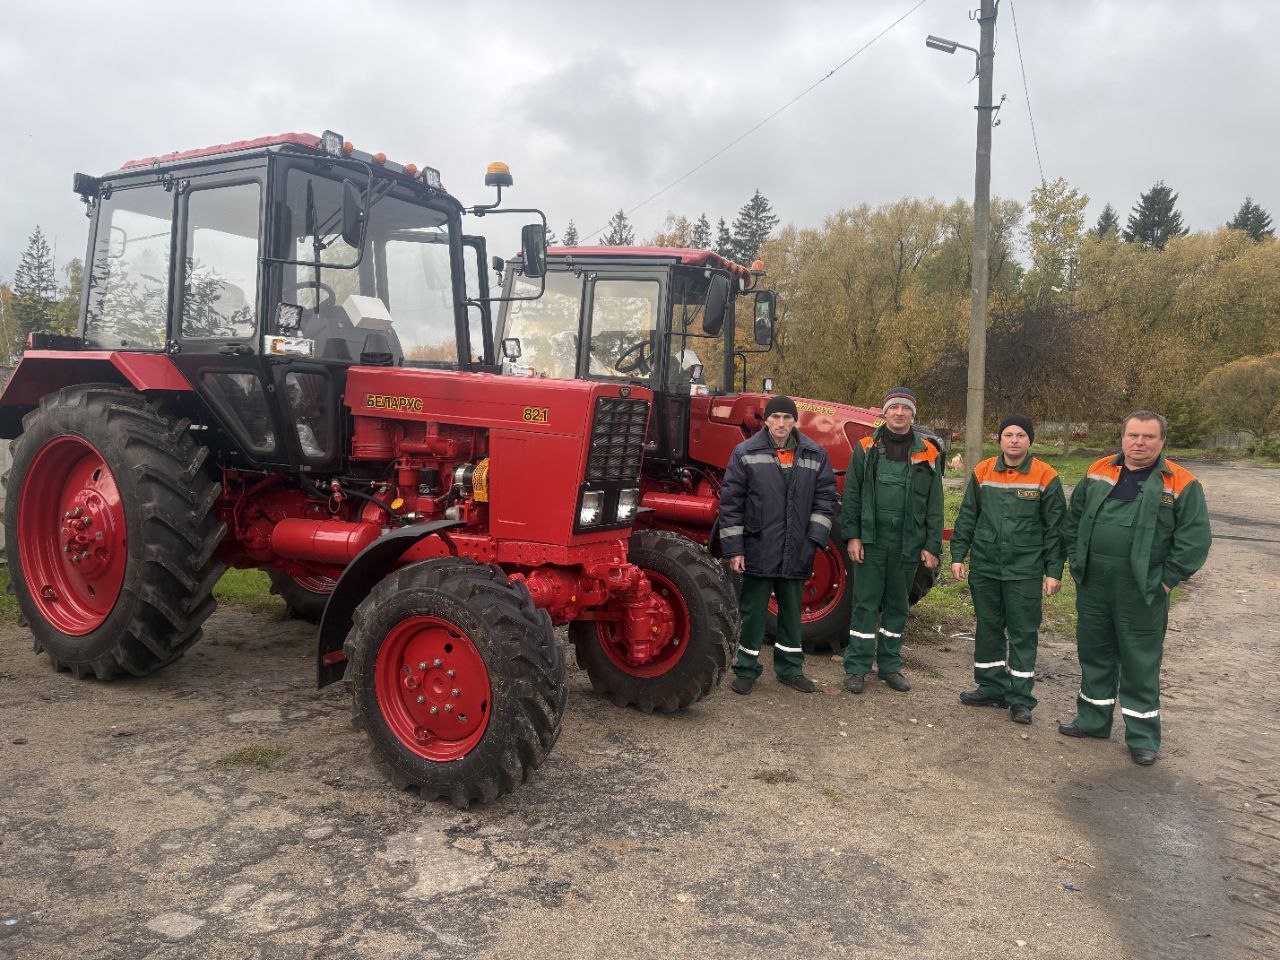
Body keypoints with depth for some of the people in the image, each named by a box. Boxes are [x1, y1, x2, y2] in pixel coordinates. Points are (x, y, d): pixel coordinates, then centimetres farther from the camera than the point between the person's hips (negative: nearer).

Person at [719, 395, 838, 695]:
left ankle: (790, 668, 29)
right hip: (758, 549, -3)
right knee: (753, 611, 6)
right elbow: (730, 502, -4)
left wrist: (815, 538, -5)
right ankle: (746, 669, 21)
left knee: (792, 611, 15)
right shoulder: (746, 453, -3)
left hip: (796, 553, 3)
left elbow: (825, 498, 6)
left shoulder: (815, 455, 4)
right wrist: (733, 548, -8)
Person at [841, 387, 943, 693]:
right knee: (865, 604, 2)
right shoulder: (866, 449, 1)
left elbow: (934, 505, 6)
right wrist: (852, 535, -6)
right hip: (870, 542, -2)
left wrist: (932, 546, 1)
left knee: (897, 605, 12)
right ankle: (856, 668, 10)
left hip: (908, 546, 2)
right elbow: (851, 495, 1)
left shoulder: (927, 455, 5)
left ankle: (890, 665, 24)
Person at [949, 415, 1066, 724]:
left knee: (1023, 634, 3)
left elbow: (1055, 528, -1)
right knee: (988, 629, 12)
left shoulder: (1046, 477, -4)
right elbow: (967, 517, 10)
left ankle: (1020, 699, 12)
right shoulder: (982, 472, 4)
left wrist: (1054, 571, -4)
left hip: (1025, 571, -3)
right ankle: (991, 687, 26)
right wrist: (958, 555, 5)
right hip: (984, 568, 3)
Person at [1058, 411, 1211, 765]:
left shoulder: (1182, 485, -5)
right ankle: (1093, 720, 31)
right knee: (1094, 654, 15)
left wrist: (1166, 580, -9)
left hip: (1142, 593, -4)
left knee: (1140, 665, 4)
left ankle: (1143, 736, 18)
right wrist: (1077, 561, 10)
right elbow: (1073, 519, 16)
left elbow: (1194, 539, -7)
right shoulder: (1098, 473, 7)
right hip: (1093, 587, 4)